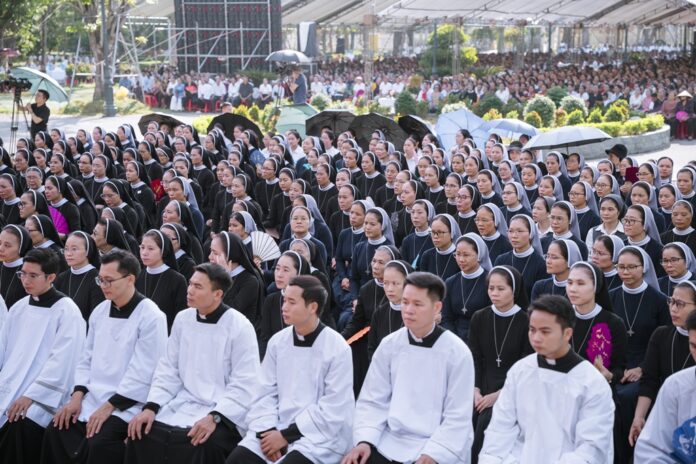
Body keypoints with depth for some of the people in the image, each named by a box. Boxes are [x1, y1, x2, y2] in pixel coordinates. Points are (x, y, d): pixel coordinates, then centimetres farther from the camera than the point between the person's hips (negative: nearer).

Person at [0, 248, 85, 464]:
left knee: (23, 424, -27)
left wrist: (31, 395, -17)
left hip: (38, 402, -5)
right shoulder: (18, 308, 14)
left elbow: (61, 362, -12)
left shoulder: (67, 311, -6)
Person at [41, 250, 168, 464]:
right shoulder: (100, 311, 10)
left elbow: (143, 374, -16)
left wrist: (109, 406, -17)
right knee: (55, 431, -12)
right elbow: (87, 359, 15)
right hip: (92, 398, 7)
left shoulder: (151, 317, -12)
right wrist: (77, 395, -1)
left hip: (126, 404, -6)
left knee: (99, 442, -28)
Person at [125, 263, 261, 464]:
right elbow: (168, 370, 9)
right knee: (142, 431, -16)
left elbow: (244, 386, -13)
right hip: (182, 405, 5)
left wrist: (215, 417, -25)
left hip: (223, 412, -5)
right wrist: (151, 406, -6)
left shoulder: (239, 326, -10)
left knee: (206, 443, -33)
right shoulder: (182, 319, 6)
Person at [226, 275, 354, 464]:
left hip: (320, 436, -4)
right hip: (277, 429, 5)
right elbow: (266, 393, 6)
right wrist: (266, 430, -12)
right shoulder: (277, 341, 6)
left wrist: (287, 436, -13)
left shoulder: (337, 348, -9)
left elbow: (333, 409, -11)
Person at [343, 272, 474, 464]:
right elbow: (372, 401, 5)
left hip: (438, 446, -3)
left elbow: (457, 417, -6)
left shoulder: (457, 352, -6)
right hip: (391, 442, 3)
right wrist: (365, 440, -11)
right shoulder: (389, 345, 3)